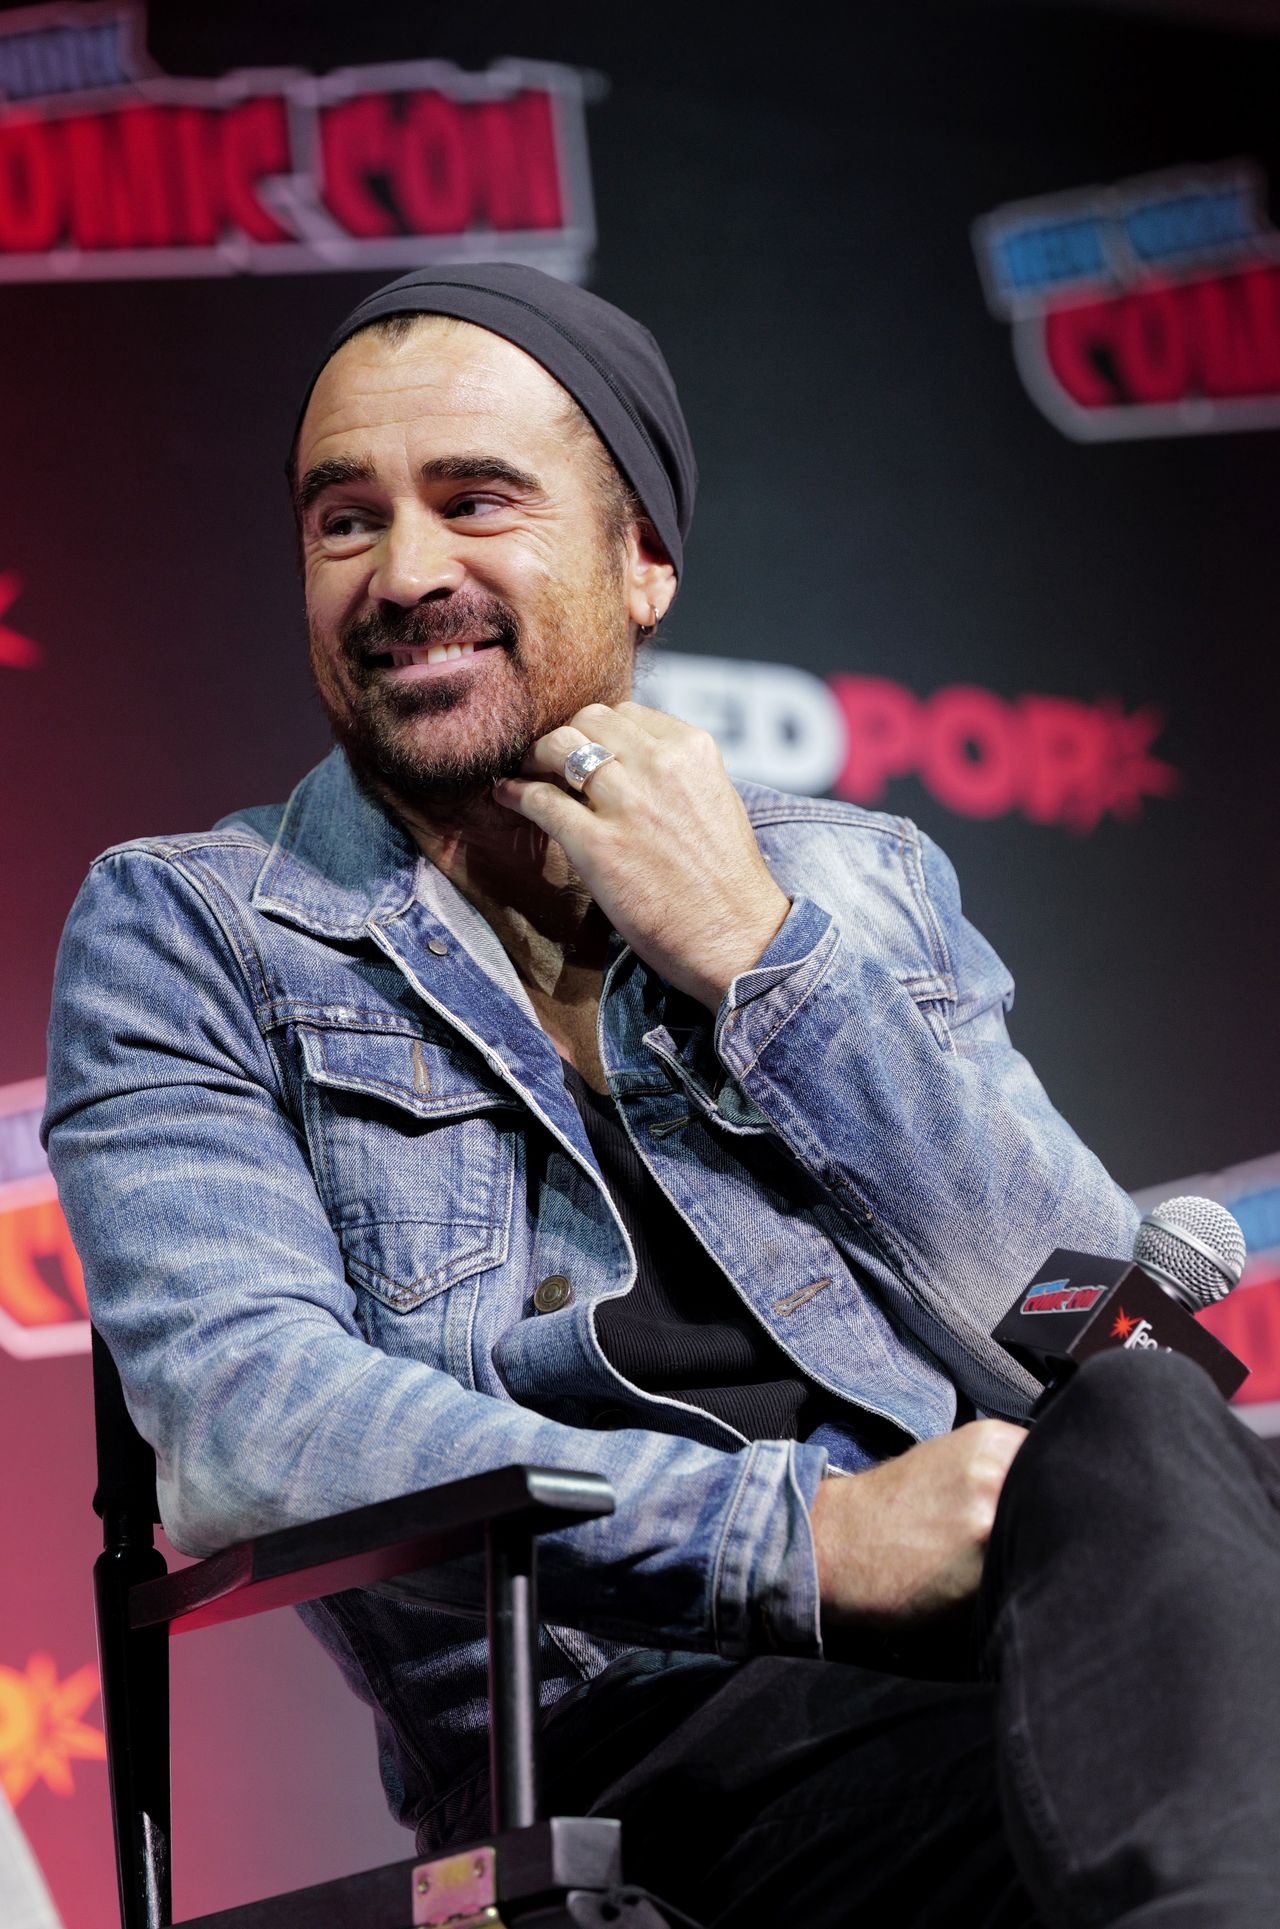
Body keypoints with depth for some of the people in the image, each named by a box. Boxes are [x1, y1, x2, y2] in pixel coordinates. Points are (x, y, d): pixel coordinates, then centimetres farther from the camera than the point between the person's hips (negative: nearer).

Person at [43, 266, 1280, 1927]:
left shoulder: (858, 883, 21)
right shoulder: (185, 933, 11)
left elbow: (1104, 1333, 8)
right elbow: (237, 1423, -7)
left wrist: (755, 957, 0)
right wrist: (806, 1533, -17)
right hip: (638, 1714, -5)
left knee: (1143, 1434, -31)